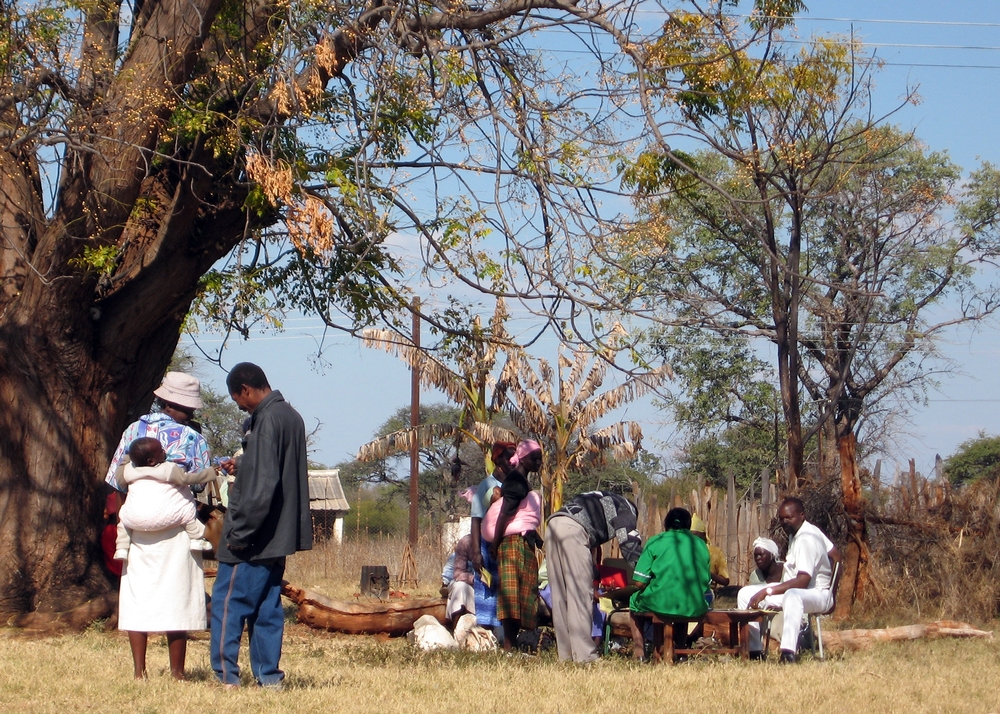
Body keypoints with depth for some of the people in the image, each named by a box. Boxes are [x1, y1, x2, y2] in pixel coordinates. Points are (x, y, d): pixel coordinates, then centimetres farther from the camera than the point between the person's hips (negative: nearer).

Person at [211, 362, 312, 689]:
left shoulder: (267, 420, -18)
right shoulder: (291, 416, 12)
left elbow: (262, 487, -23)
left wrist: (238, 532, -19)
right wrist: (241, 467, 18)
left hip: (253, 538, -9)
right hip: (278, 537, 9)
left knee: (227, 602, -2)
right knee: (267, 607, 12)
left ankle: (226, 677, 0)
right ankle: (269, 676, 13)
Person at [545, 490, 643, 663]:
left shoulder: (601, 501, 40)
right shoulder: (626, 508, 19)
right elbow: (630, 544, 7)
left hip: (552, 525, 8)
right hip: (573, 530, -8)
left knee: (560, 595, 9)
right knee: (580, 593, -6)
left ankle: (565, 653, 11)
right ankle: (583, 654, -9)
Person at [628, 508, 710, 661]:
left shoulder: (655, 542, 2)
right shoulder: (701, 545, 11)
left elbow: (639, 582, -3)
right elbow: (707, 581, 15)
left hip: (661, 604, -3)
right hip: (694, 608, 3)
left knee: (635, 601, 30)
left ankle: (640, 654, 20)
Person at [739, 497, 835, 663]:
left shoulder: (807, 539, -21)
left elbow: (802, 581, -29)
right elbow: (833, 553, 18)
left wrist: (767, 591, -30)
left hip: (816, 594, -11)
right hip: (793, 589, 11)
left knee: (792, 596, -46)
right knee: (745, 593, 2)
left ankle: (789, 653, -57)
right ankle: (754, 649, -2)